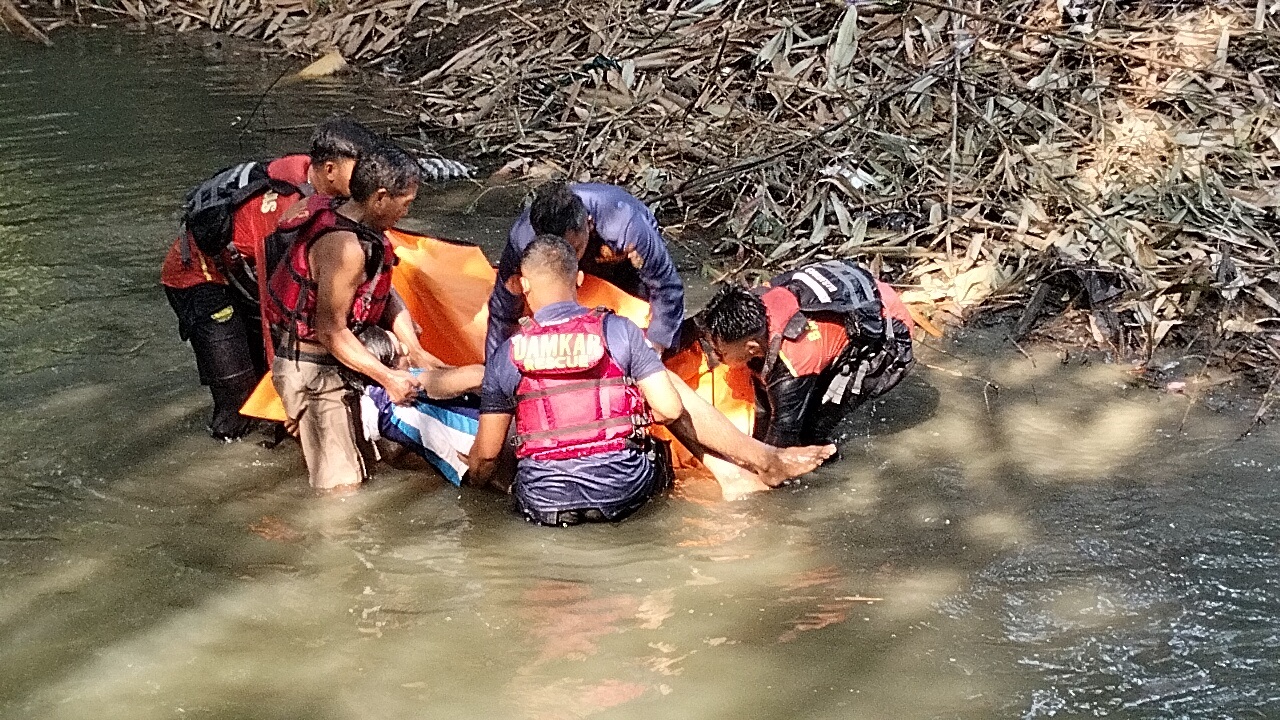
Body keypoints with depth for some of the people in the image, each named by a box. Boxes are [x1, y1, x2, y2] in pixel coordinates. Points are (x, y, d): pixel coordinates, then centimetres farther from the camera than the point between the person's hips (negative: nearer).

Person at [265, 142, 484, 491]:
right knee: (343, 485, -9)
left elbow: (386, 293, 7)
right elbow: (332, 332, -25)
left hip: (333, 361, 10)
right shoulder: (345, 248, -29)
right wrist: (387, 377, -19)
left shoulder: (356, 222, 1)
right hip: (311, 370, -10)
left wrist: (417, 352, -1)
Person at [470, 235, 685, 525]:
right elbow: (669, 408, -4)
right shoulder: (620, 330, -3)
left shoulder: (505, 357, -1)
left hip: (544, 504, -1)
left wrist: (475, 481, 27)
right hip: (624, 494, 1)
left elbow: (486, 453, 5)